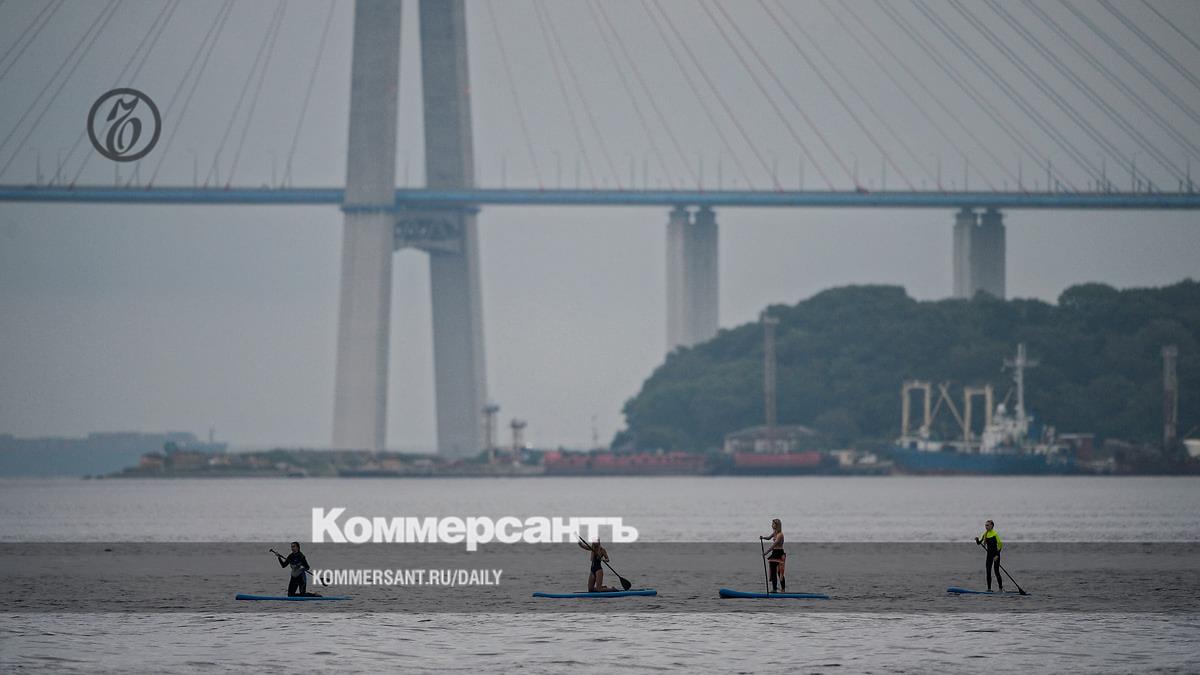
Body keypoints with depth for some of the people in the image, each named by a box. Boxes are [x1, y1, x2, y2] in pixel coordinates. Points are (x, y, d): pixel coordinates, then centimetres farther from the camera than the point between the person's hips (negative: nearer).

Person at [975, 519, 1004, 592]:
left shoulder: (995, 534, -13)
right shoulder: (985, 534, 7)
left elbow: (1000, 544, -15)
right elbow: (979, 543, 8)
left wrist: (997, 555, -20)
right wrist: (977, 539, -15)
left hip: (995, 554, -7)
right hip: (989, 554, 7)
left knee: (996, 571, -8)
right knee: (988, 572, 3)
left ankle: (1001, 588, 1)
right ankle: (989, 589, 7)